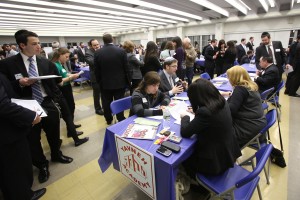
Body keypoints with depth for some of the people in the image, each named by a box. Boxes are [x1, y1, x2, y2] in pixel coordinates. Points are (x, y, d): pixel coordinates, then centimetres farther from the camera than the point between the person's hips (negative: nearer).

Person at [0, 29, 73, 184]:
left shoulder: (46, 63, 2)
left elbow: (54, 83, 5)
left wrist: (56, 100, -2)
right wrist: (20, 83, -21)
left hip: (48, 104, 3)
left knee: (54, 134, 19)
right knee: (32, 139, 14)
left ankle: (56, 155, 47)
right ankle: (42, 165, 39)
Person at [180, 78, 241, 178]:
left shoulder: (205, 112, -32)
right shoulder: (222, 101, -7)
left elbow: (185, 133, -21)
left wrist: (185, 117, -5)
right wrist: (196, 111, 7)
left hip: (216, 160, -7)